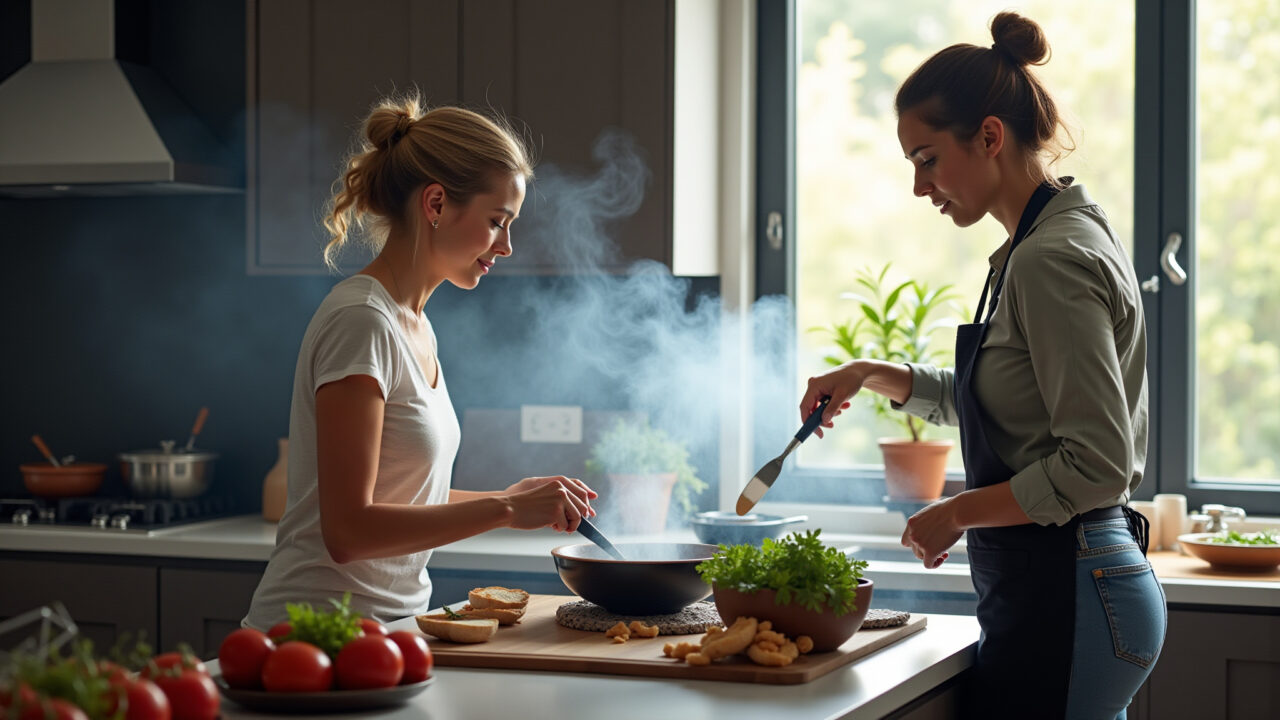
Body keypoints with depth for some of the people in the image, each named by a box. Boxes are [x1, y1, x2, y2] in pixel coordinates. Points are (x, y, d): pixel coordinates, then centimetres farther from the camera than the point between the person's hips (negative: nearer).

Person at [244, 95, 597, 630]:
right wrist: (503, 510, -18)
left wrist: (510, 499, 8)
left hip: (391, 621, 8)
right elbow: (348, 530, -19)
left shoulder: (413, 325, 14)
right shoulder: (360, 322, -14)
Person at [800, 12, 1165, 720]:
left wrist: (958, 512, -12)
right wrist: (870, 375, 19)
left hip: (1061, 598, -10)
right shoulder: (1034, 246, 15)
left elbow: (1095, 464, -22)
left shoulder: (1052, 259, -17)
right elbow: (974, 397, 30)